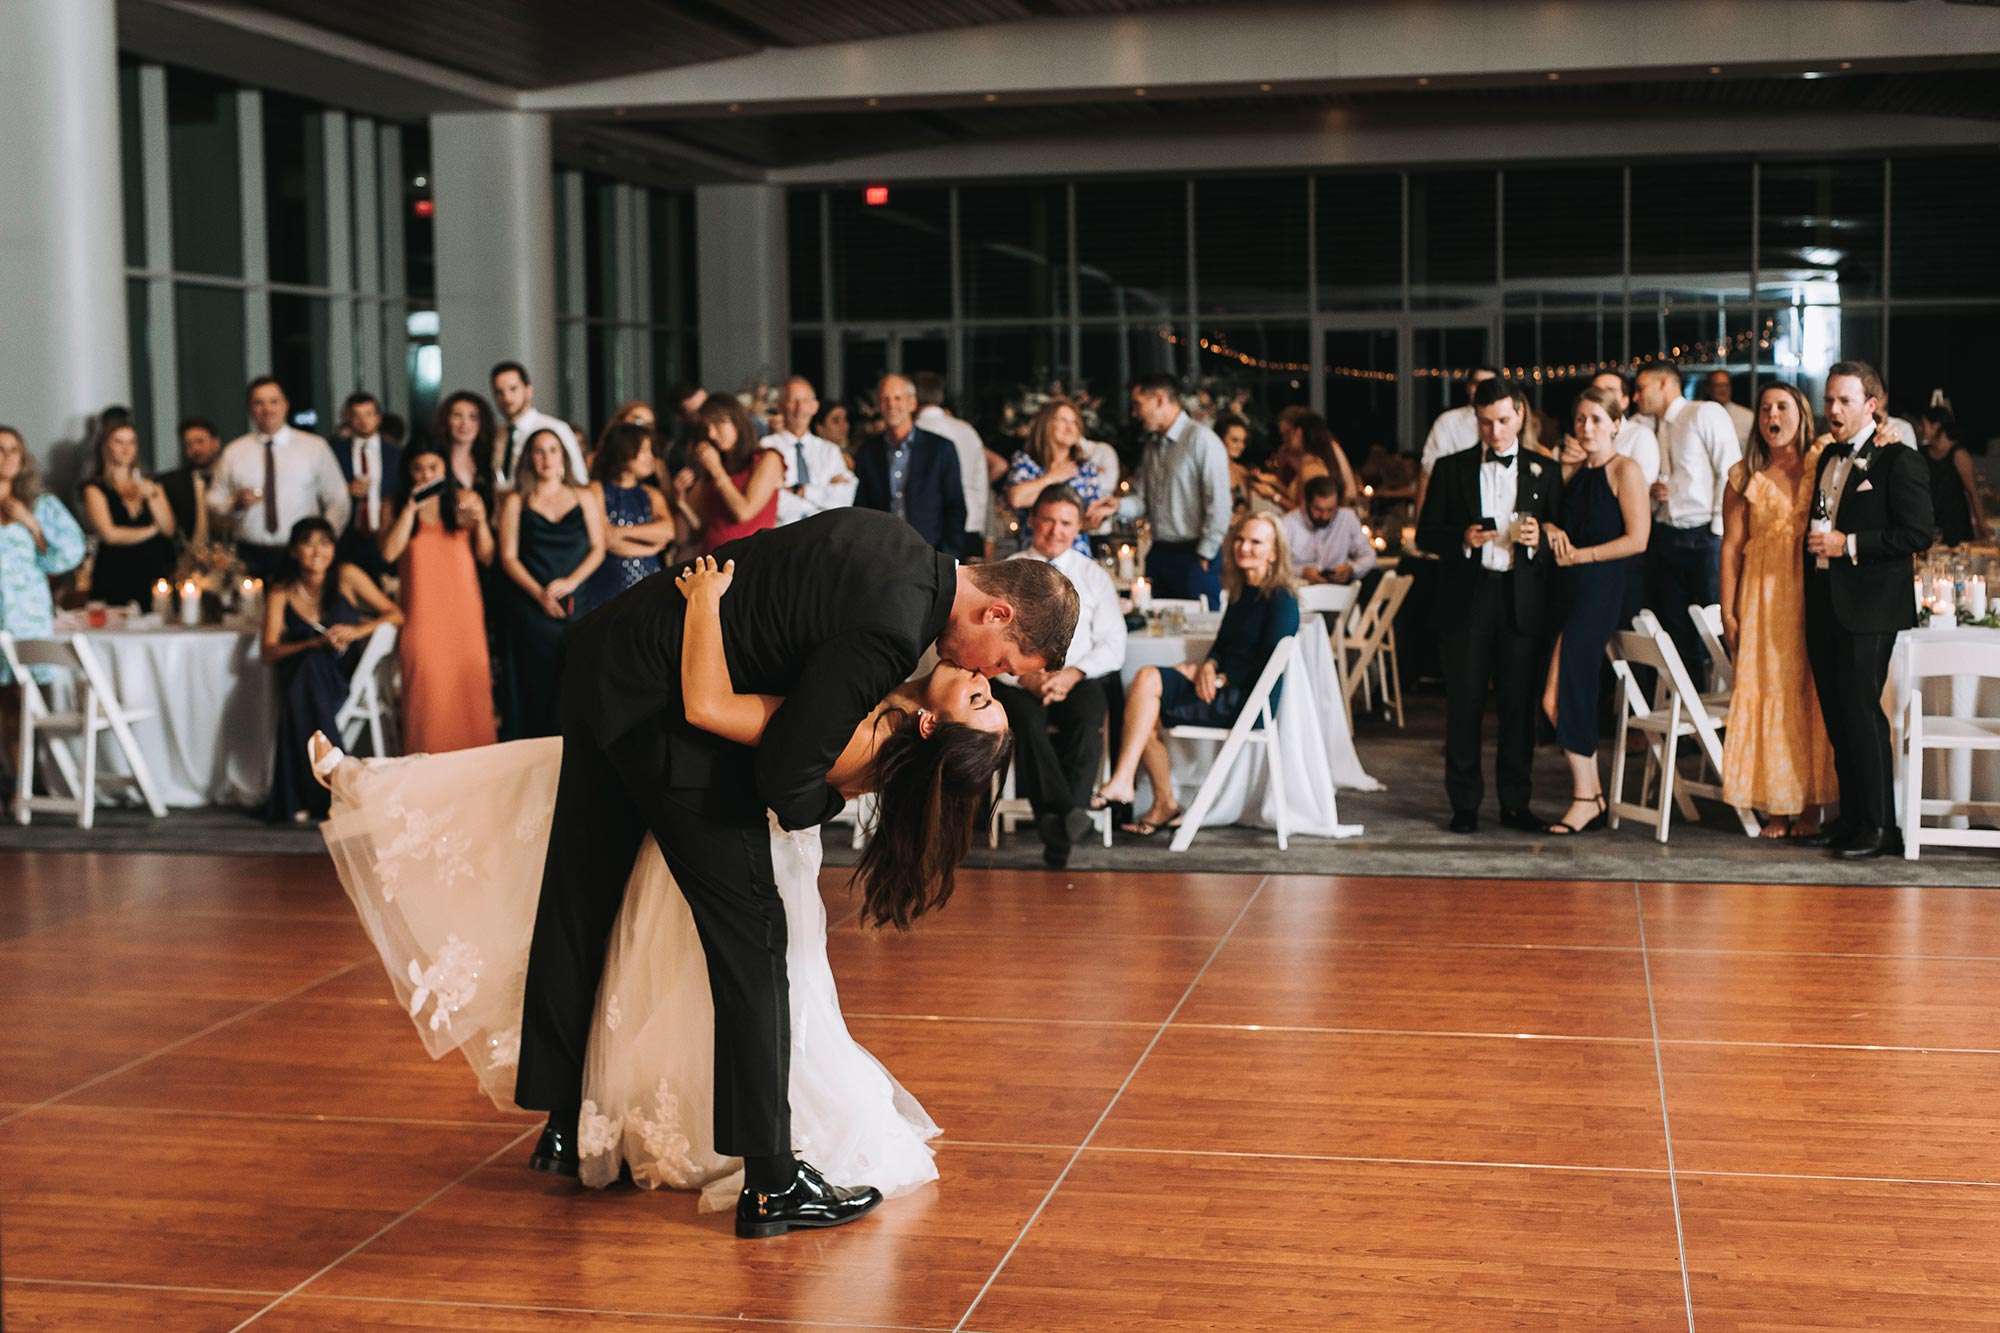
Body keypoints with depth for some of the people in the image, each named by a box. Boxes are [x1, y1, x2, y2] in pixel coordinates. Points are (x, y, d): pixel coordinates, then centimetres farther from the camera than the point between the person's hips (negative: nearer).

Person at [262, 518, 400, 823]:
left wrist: (358, 631, -18)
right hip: (302, 679, 1)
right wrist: (315, 643, -19)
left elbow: (395, 615, -1)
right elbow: (269, 652, -5)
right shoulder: (281, 594, 1)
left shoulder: (347, 577, -2)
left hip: (346, 677, -1)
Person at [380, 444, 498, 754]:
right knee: (428, 691, -5)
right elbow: (389, 552, -8)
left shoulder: (466, 500, 8)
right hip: (422, 615, -1)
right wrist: (411, 508, -10)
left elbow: (487, 557, 6)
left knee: (469, 688, -2)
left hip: (464, 612, 1)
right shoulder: (396, 507, 8)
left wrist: (480, 521, -12)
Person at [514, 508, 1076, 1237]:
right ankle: (770, 1182, 3)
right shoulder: (892, 629, -23)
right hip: (660, 710, -10)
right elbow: (784, 775, -22)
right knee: (748, 929, -3)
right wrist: (840, 793, -1)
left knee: (579, 904, 18)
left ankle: (562, 1127, 34)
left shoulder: (900, 547, 4)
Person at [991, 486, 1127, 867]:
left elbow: (1113, 645, 6)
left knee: (1088, 718, -33)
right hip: (1018, 681, -1)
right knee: (1027, 718, -35)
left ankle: (1057, 828, -39)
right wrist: (1024, 676, -17)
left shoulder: (1094, 575, 14)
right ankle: (1064, 817, -43)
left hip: (1079, 680, 1)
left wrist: (1074, 673, -13)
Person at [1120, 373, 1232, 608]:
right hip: (1158, 556, 7)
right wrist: (1118, 506, -7)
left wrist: (1204, 555, -12)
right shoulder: (1152, 448, 17)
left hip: (1194, 556, -7)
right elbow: (1141, 499, 15)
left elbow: (1219, 503, -13)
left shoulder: (1201, 439, -9)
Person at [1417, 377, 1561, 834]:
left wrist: (1539, 539, -13)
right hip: (1466, 599, 0)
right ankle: (1464, 804, 8)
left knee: (1518, 705, 3)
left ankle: (1515, 803, 12)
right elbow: (1426, 535, 6)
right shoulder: (1451, 469, 8)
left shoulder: (1544, 472, 10)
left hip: (1521, 600, 0)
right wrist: (1463, 539, -13)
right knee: (1464, 705, 1)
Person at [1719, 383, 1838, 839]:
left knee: (1811, 694, 2)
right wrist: (1728, 613, -2)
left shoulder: (1824, 462, 4)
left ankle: (1810, 806, 10)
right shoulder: (1745, 477, 5)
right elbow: (1731, 546, 3)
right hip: (1762, 599, 1)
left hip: (1814, 594, 0)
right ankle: (1777, 806, 8)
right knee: (1766, 693, 0)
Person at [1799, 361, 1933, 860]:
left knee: (1860, 711, -8)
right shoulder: (1828, 458, 16)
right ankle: (1850, 818, 18)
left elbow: (1918, 535, -14)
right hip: (1824, 605, 8)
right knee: (1836, 715, 10)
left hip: (1868, 608, -8)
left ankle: (1879, 827, -1)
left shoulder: (1900, 461, -8)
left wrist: (1849, 544, -17)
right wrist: (1815, 545, 9)